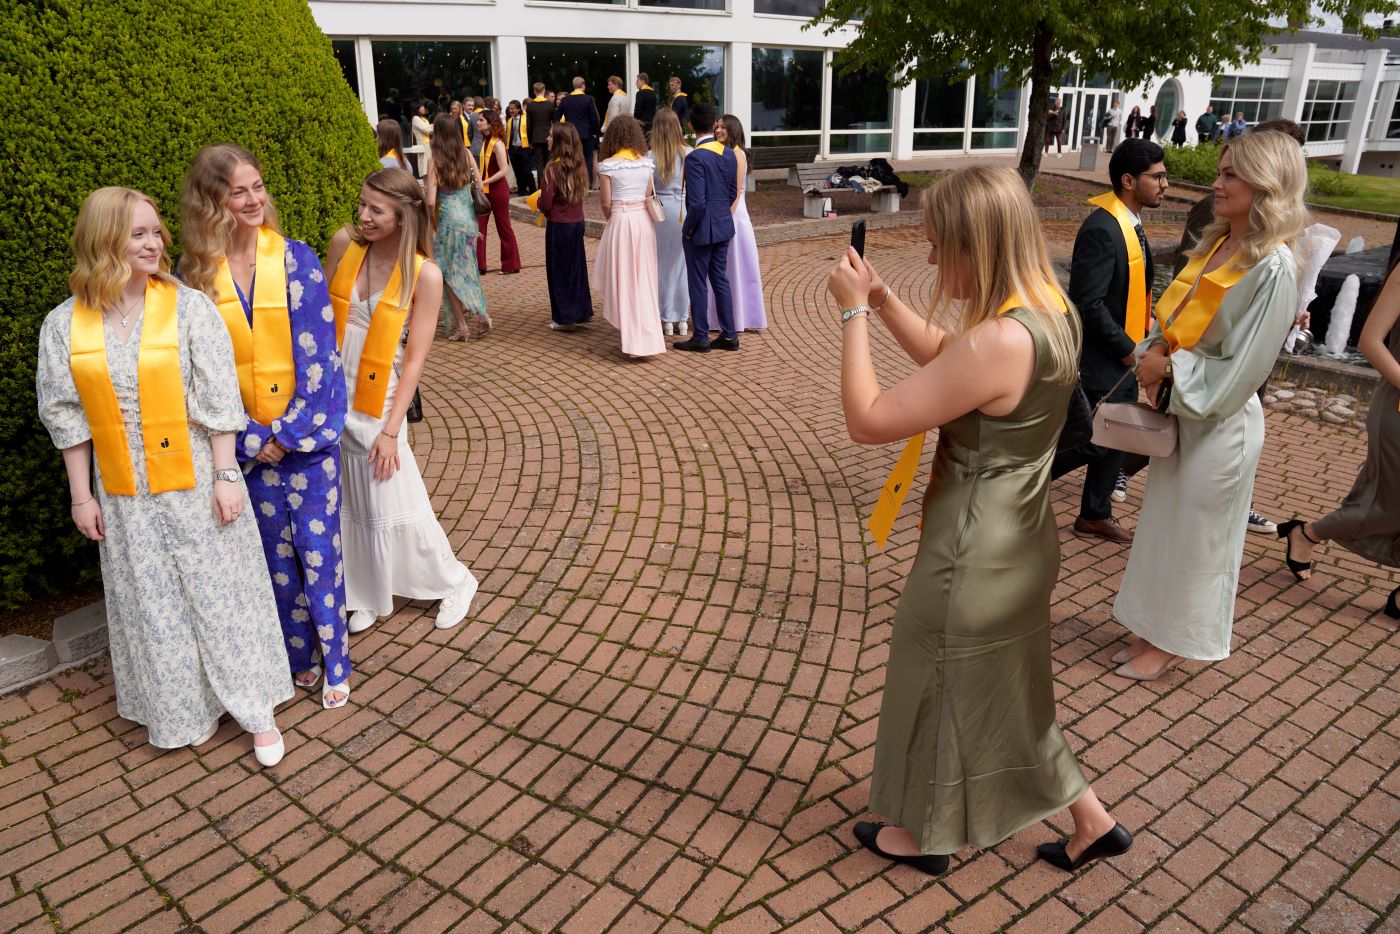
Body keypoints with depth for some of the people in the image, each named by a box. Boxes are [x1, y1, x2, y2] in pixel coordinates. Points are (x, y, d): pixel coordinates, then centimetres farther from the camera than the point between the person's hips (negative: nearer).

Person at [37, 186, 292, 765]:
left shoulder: (189, 306, -8)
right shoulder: (65, 325, -1)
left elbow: (220, 401, -8)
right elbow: (67, 415, 5)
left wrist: (226, 477, -10)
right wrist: (81, 495, 4)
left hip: (195, 482, -2)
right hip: (125, 496, 3)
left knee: (221, 592, 7)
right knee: (154, 605, 12)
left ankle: (255, 708, 23)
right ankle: (185, 712, 32)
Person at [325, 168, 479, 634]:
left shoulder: (424, 274, -11)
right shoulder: (344, 243, -2)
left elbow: (414, 359, -10)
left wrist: (391, 430, -12)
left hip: (376, 400, -3)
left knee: (393, 503, 4)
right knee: (347, 504, 13)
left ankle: (455, 581, 26)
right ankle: (368, 596, 33)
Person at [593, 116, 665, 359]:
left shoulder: (607, 164, -6)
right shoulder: (646, 162, 5)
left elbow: (606, 204, -4)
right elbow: (648, 197, 5)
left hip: (620, 221, -4)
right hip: (644, 221, 4)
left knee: (623, 280, 4)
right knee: (644, 281, 12)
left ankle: (633, 340, 4)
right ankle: (648, 337, 17)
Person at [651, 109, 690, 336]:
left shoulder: (650, 156, -9)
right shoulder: (689, 154, -4)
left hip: (660, 211, -2)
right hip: (685, 211, 2)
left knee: (661, 265, 9)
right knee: (681, 265, 11)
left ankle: (665, 319, 12)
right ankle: (681, 319, 17)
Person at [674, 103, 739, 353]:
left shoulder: (695, 157, -20)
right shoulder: (729, 154, 3)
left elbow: (697, 203, -23)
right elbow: (733, 192, 11)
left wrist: (687, 228, -9)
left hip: (701, 229, -7)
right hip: (724, 226, 7)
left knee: (698, 283, 4)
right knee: (720, 279, 15)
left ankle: (700, 338, 13)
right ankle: (729, 335, 19)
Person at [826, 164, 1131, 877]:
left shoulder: (999, 342, -31)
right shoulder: (1048, 309, -1)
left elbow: (867, 422, -26)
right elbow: (944, 357, 14)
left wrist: (852, 311, -17)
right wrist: (880, 298, 6)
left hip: (974, 559, -9)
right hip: (1019, 542, 9)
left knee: (936, 684, 15)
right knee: (1006, 687, 27)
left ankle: (924, 835, 40)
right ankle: (1089, 819, 42)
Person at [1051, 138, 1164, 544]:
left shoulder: (1129, 222, 8)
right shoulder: (1102, 229, -22)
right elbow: (1088, 304, -25)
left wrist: (1135, 343, 7)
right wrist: (1128, 349, -17)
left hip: (1124, 355, 10)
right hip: (1101, 359, -10)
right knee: (1095, 442, -2)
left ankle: (1096, 516, 27)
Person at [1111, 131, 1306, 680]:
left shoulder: (1272, 268, -20)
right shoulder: (1215, 244, 4)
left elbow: (1242, 370, -21)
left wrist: (1171, 368, -15)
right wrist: (1154, 354, -6)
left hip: (1219, 422, -8)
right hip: (1178, 410, 8)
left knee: (1195, 533, 7)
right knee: (1164, 524, 17)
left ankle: (1175, 643, 25)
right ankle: (1157, 631, 34)